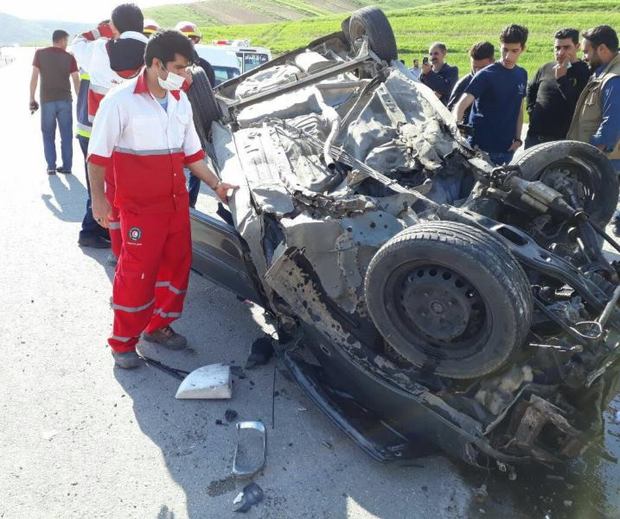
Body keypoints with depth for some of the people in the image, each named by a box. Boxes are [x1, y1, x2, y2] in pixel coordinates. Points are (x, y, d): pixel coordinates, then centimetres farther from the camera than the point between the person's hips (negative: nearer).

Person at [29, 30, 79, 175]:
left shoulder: (40, 54, 1)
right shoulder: (69, 57, 0)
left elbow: (34, 77, -2)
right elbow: (76, 81, -3)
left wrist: (32, 99, 4)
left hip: (47, 100, 0)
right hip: (65, 100, 0)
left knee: (48, 135, 9)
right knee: (66, 135, 7)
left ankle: (51, 167, 8)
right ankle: (66, 166, 9)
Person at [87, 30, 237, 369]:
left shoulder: (181, 102, 9)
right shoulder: (121, 101, -11)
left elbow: (192, 152, 14)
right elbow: (98, 154, -7)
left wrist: (216, 185, 8)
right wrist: (98, 197, -8)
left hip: (177, 202, 7)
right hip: (140, 206, -7)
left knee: (177, 265, 12)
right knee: (136, 273, -2)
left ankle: (158, 326, 31)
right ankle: (122, 342, 15)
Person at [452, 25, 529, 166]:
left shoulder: (522, 75, 10)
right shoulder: (486, 75, -9)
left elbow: (519, 109, 17)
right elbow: (461, 105, -20)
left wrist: (518, 138, 6)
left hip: (507, 150, 6)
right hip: (482, 149, -6)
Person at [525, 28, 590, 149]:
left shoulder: (584, 72, -6)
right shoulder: (546, 69, 8)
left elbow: (580, 105, -18)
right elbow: (531, 90, 25)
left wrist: (561, 78, -17)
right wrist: (532, 109, 11)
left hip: (565, 139, -4)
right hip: (534, 136, 5)